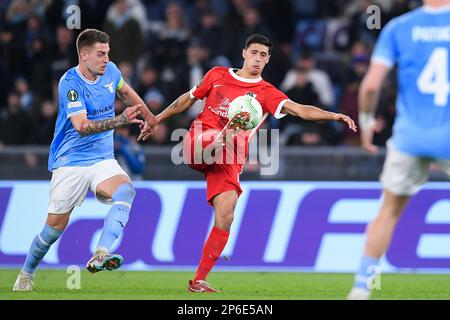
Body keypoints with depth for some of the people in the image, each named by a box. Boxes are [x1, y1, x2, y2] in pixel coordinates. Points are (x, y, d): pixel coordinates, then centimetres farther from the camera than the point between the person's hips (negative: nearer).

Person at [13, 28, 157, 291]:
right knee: (55, 226, -2)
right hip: (70, 163, -4)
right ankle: (26, 275, 25)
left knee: (126, 190, -29)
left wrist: (149, 117, 35)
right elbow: (82, 127, -28)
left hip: (103, 160, 4)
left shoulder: (111, 71, 3)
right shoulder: (70, 83, -16)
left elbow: (127, 92, 27)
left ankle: (101, 255, -42)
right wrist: (122, 119, -37)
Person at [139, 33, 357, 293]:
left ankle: (199, 281, -6)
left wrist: (334, 116, -24)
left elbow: (300, 110, -9)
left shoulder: (266, 93, 6)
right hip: (196, 143, 1)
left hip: (229, 162, -1)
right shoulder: (218, 75, 12)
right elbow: (188, 99, 24)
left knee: (225, 217, -12)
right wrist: (156, 120, 28)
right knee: (219, 139, -35)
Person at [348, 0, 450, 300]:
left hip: (409, 136, 2)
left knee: (389, 212, 16)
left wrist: (366, 120, 11)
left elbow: (371, 84, -5)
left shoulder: (398, 27, 0)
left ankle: (362, 286, 16)